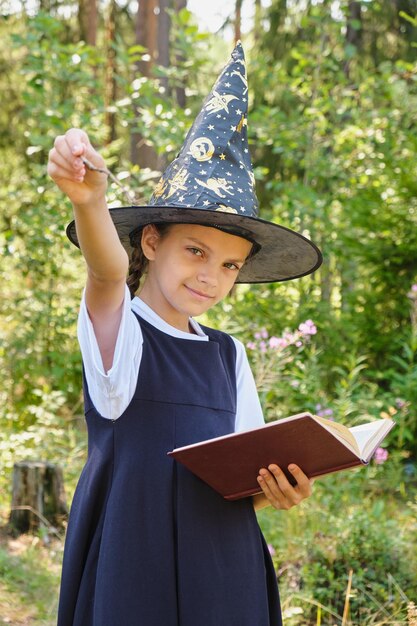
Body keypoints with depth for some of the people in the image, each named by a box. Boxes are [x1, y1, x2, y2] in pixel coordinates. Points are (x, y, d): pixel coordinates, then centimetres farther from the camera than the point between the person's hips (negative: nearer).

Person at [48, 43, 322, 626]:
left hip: (224, 572, 5)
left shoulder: (229, 355, 10)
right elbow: (108, 272, -28)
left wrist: (275, 489, -8)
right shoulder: (118, 329, -5)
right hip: (133, 565, -4)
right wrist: (90, 203, -48)